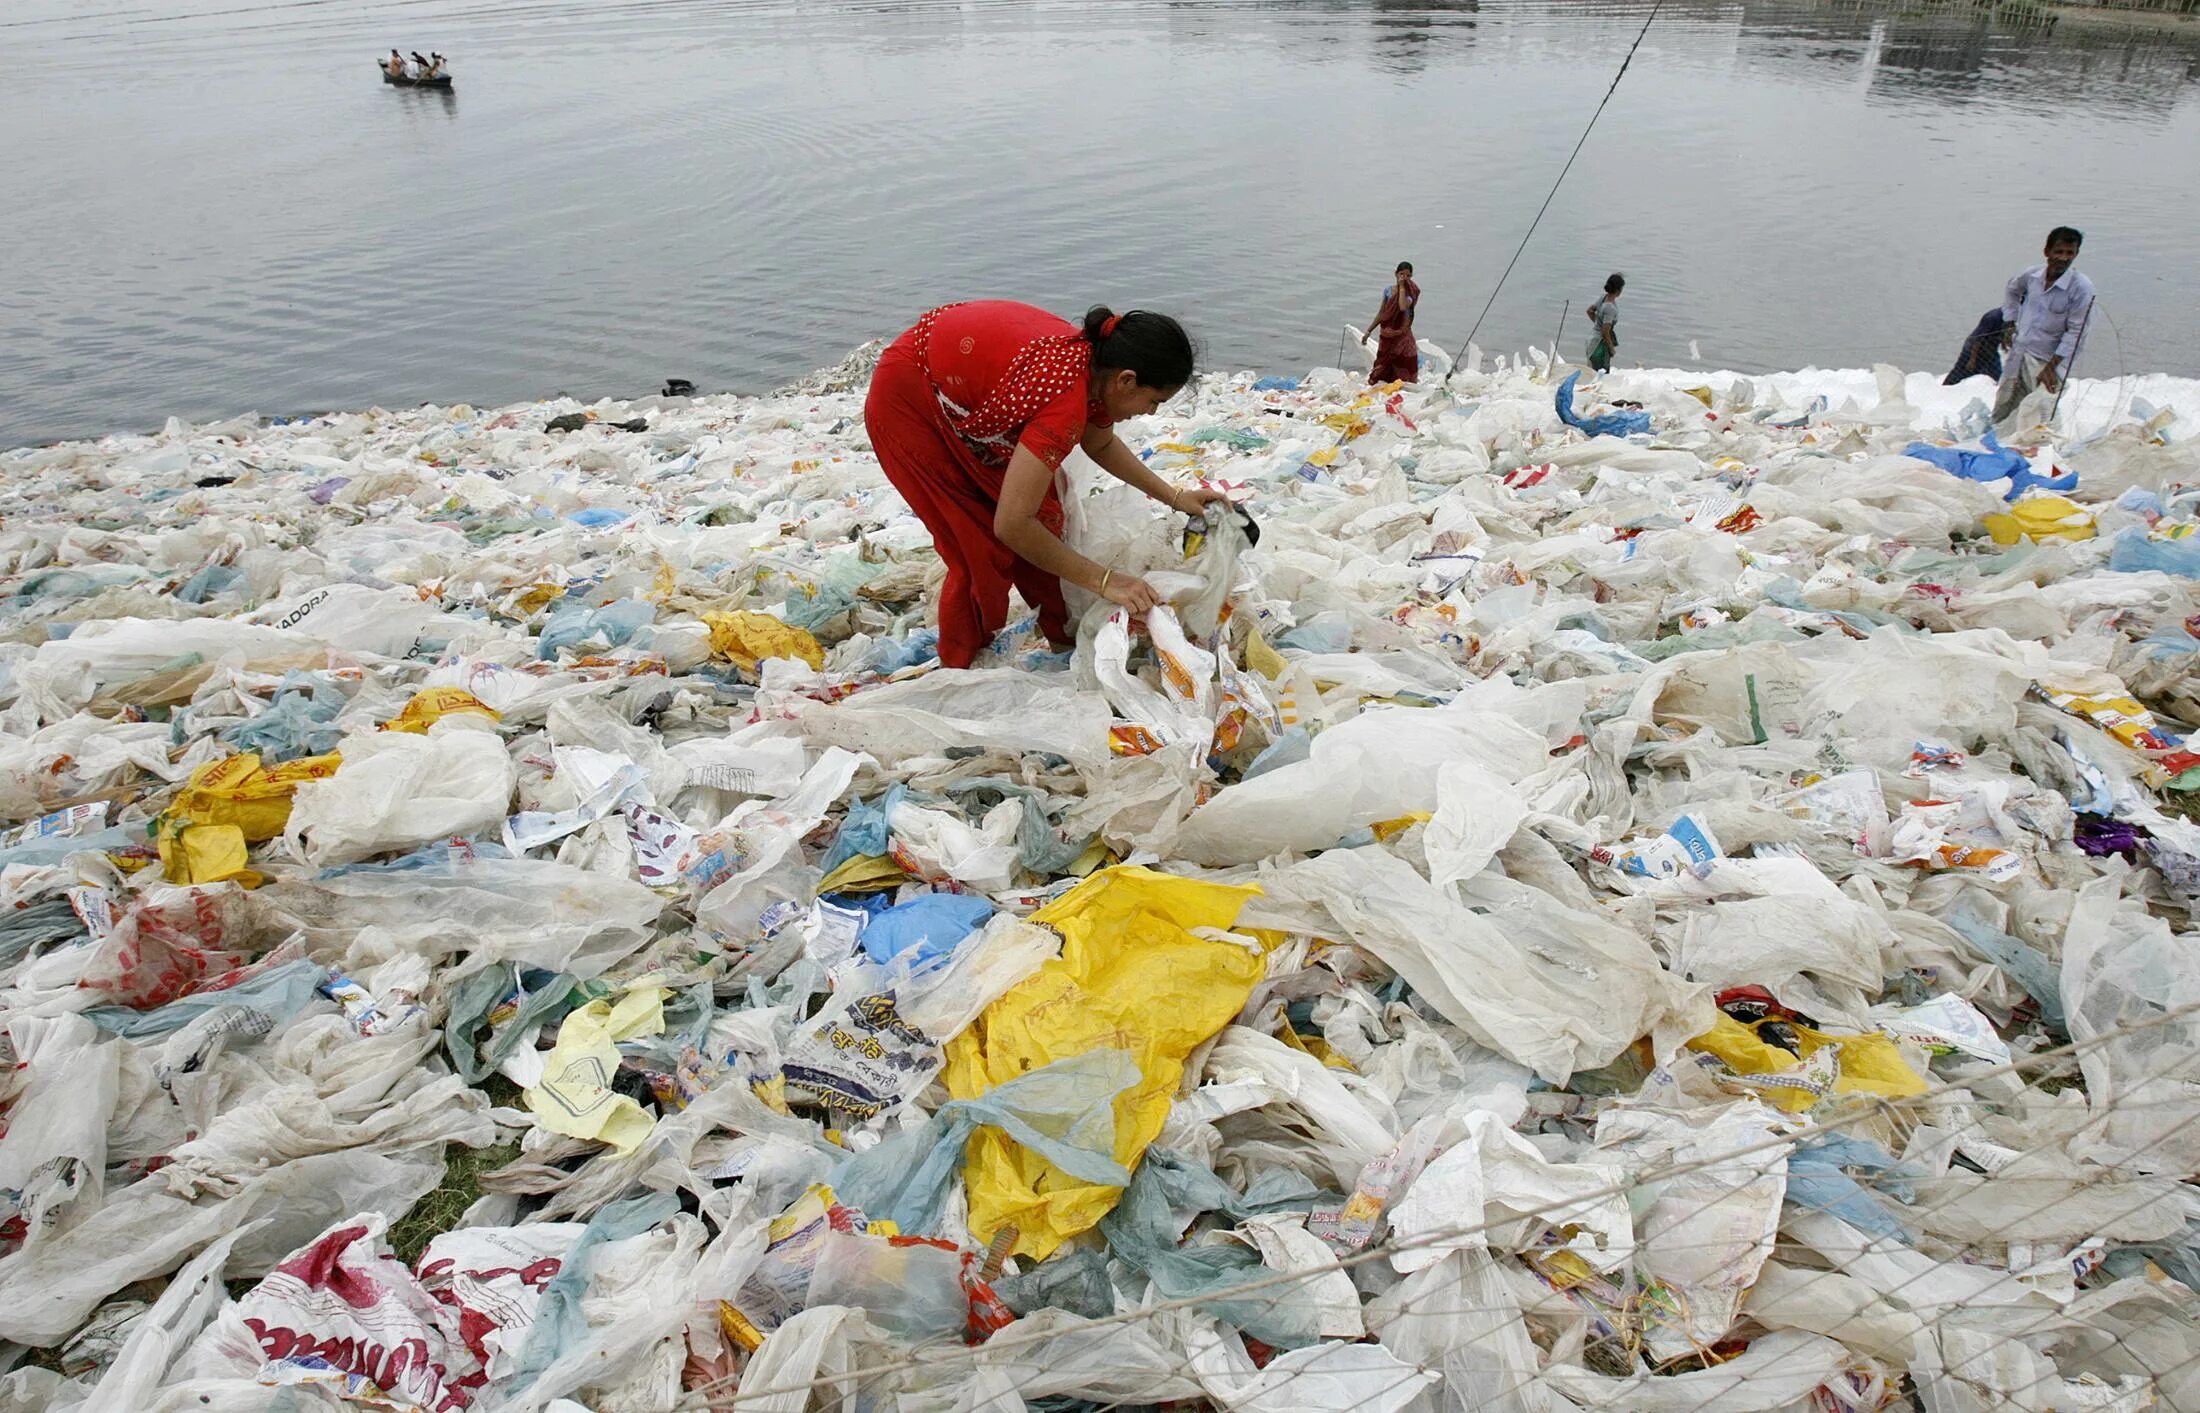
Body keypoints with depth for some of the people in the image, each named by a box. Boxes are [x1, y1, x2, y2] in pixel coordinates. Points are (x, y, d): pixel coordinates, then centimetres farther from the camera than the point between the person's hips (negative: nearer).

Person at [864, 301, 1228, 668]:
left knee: (1043, 518, 5)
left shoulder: (1097, 363, -11)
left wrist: (1173, 497, 6)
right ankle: (957, 669, 15)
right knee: (981, 551, -5)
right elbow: (1011, 525, -38)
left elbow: (1101, 446, 12)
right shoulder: (1065, 399, -37)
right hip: (908, 401, -8)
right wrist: (1104, 580, -31)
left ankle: (1064, 636, 21)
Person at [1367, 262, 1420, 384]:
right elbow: (1381, 312, 10)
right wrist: (1369, 330, 10)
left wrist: (1402, 287, -20)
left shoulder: (1411, 292, -7)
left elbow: (1403, 307, -28)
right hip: (1387, 333, 3)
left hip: (1402, 333, -3)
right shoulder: (1388, 290, 3)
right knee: (1383, 360, 10)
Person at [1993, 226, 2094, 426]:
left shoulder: (2081, 287, -15)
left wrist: (2051, 366, -18)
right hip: (2017, 354, 5)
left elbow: (2076, 332, -14)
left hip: (2046, 361, -5)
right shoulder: (2031, 275, 0)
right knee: (2000, 414, 15)